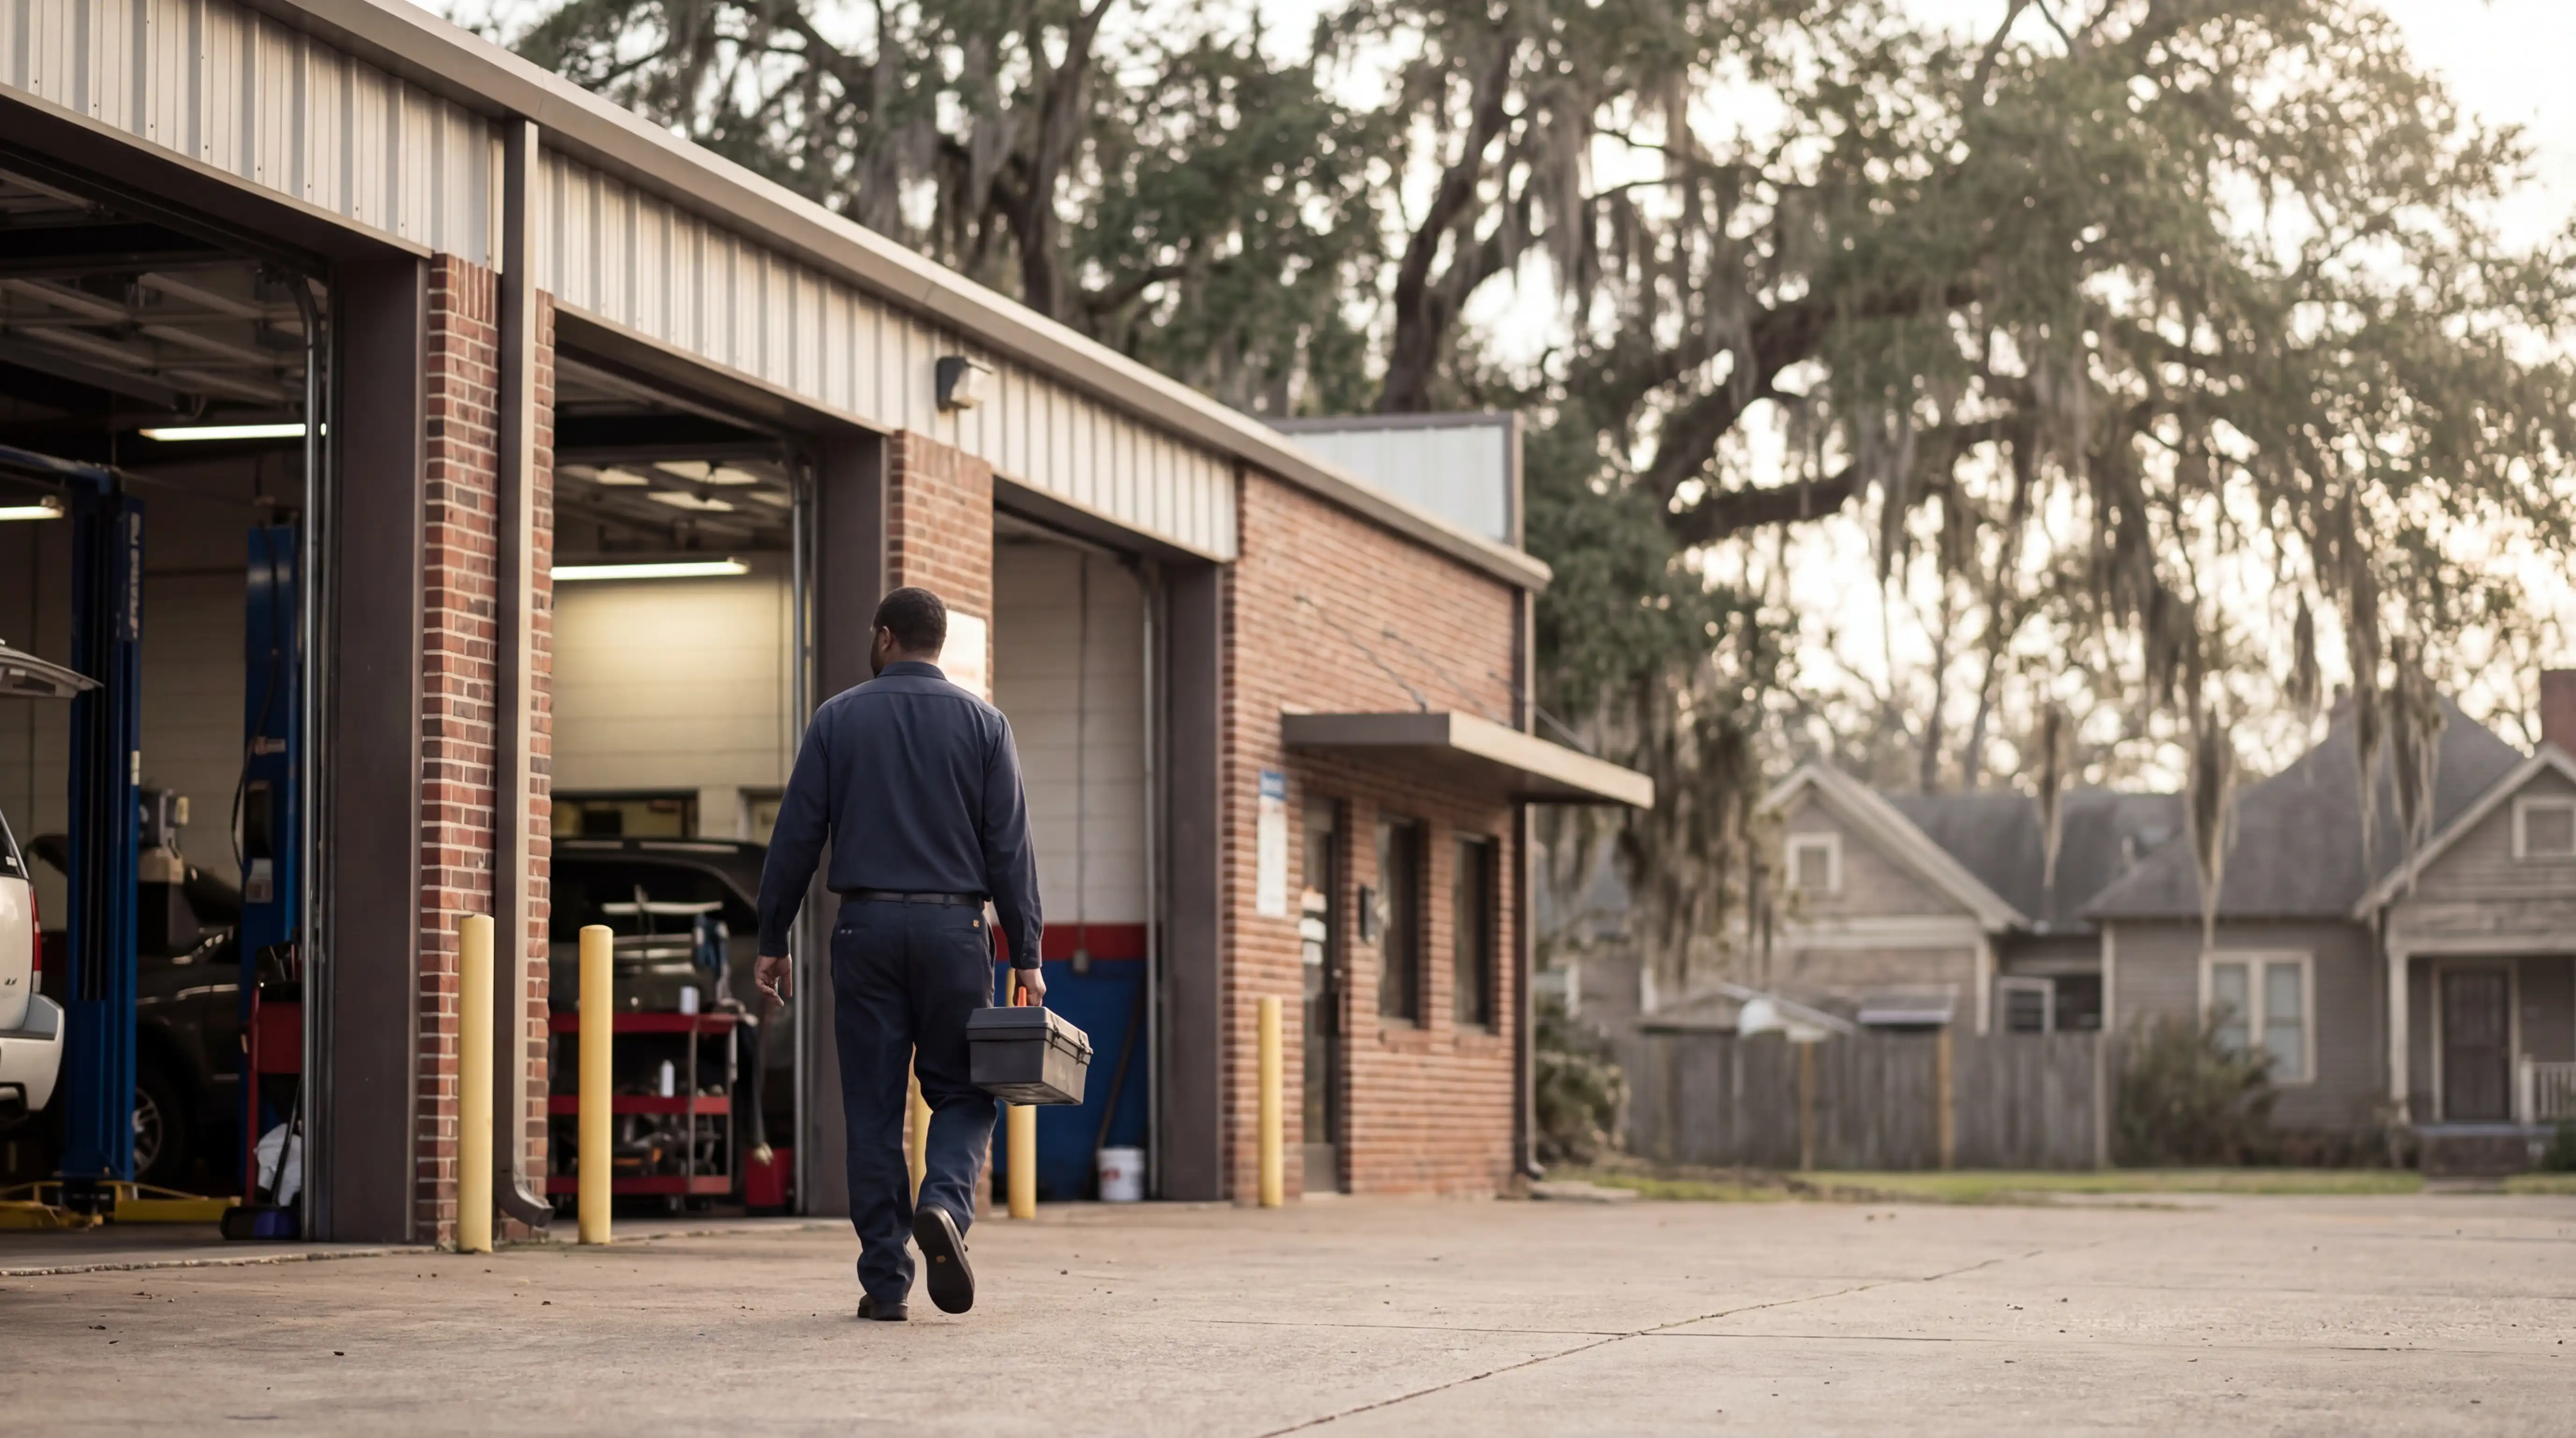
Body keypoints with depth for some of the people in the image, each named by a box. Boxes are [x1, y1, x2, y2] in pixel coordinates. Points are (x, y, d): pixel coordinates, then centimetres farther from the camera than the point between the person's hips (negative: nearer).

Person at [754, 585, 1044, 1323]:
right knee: (960, 1092, 10)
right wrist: (1026, 956, 0)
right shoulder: (983, 724, 5)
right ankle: (945, 1202, -20)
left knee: (873, 1105, 4)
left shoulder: (838, 719, 5)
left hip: (867, 928, 0)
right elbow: (1009, 847, 0)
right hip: (954, 927, 0)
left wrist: (772, 941, 7)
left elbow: (796, 837, 2)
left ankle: (885, 1282, 2)